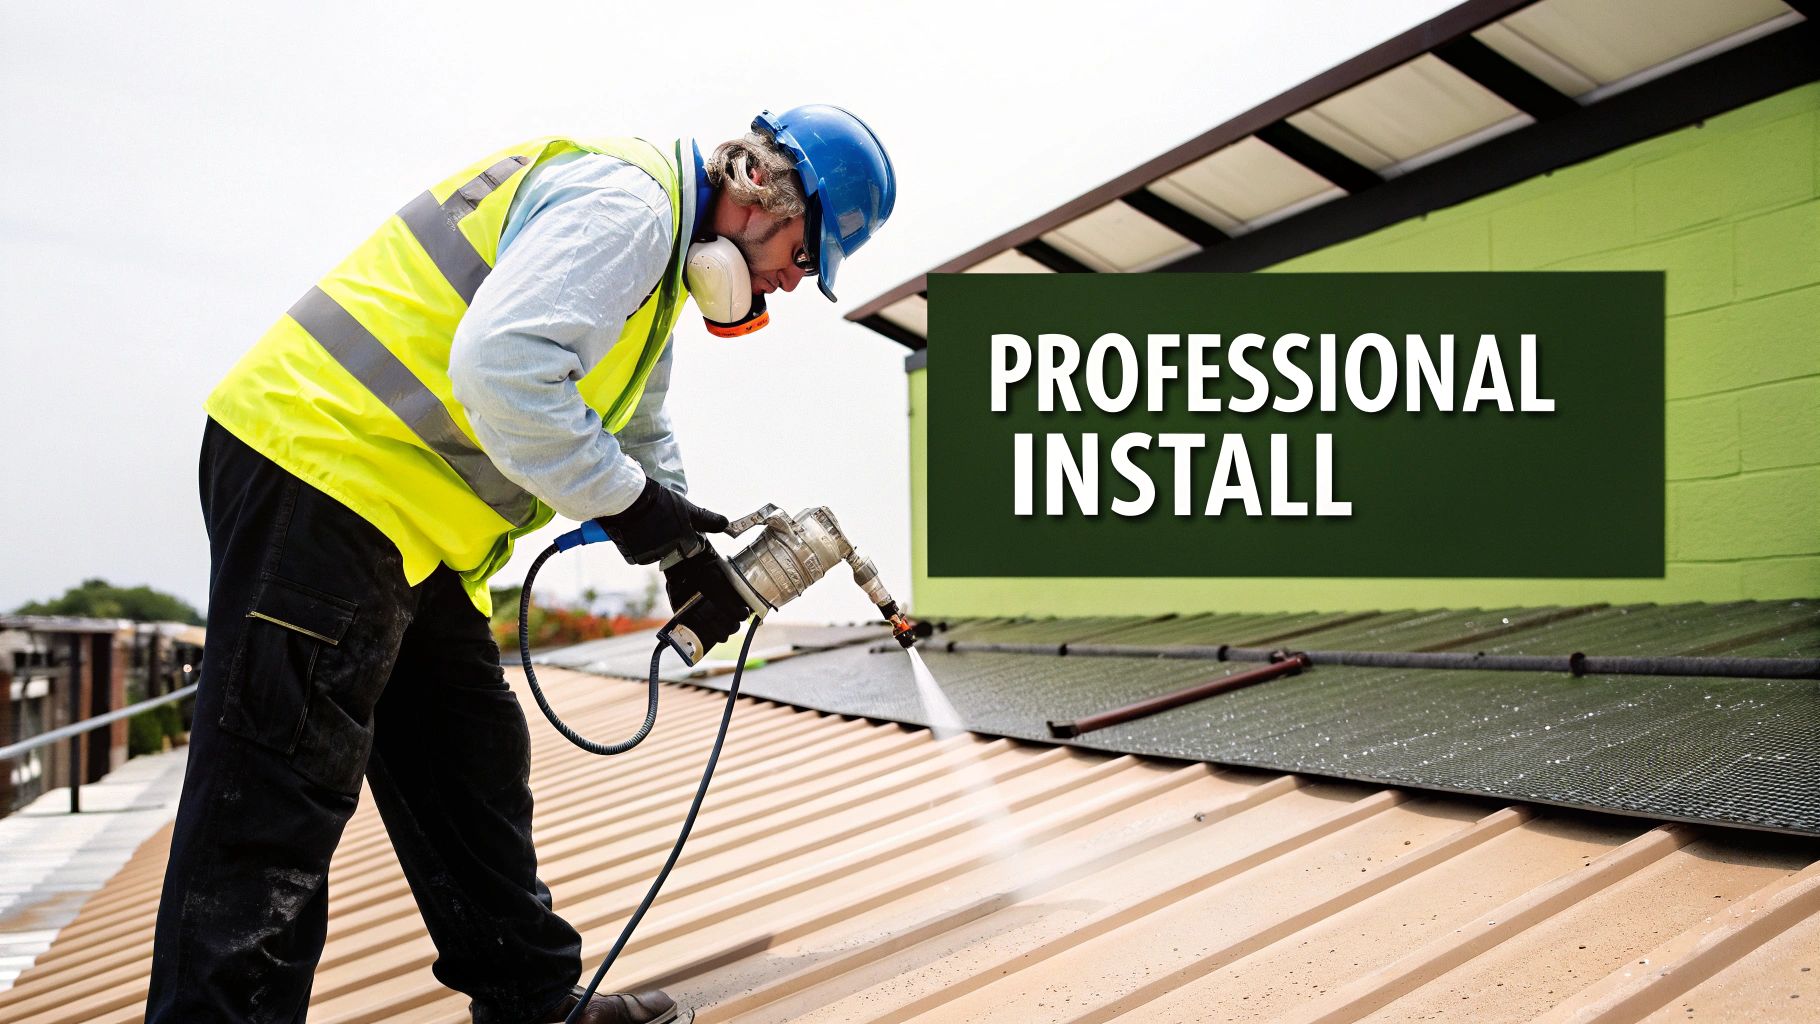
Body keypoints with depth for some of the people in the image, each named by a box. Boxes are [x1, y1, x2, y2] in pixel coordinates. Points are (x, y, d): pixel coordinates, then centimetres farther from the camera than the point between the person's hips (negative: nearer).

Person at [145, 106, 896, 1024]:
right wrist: (631, 505, -18)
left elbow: (639, 438, 26)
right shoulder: (624, 197, -15)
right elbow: (500, 366, -29)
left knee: (474, 767, 15)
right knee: (277, 803, -9)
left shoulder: (658, 250, 20)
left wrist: (688, 551, 11)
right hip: (319, 469, -11)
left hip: (404, 518, 11)